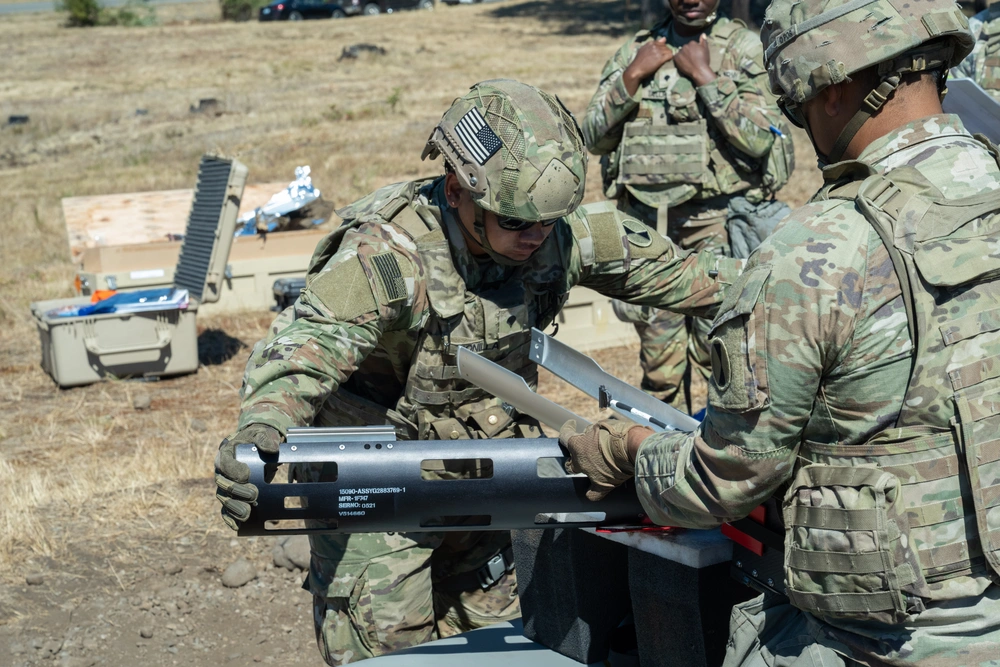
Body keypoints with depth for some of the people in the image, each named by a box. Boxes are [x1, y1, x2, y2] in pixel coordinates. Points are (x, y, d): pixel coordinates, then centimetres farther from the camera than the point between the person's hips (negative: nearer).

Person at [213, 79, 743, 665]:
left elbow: (670, 270, -1)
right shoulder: (388, 253, -31)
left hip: (487, 479, 6)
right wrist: (261, 431, -63)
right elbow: (307, 343, -44)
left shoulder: (566, 233, -14)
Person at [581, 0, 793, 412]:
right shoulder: (635, 52, 12)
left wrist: (705, 77, -11)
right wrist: (633, 77, -4)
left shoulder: (743, 48, 1)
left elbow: (760, 139, -11)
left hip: (716, 223, -3)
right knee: (659, 365, 7)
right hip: (646, 227, 3)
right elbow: (595, 139, 6)